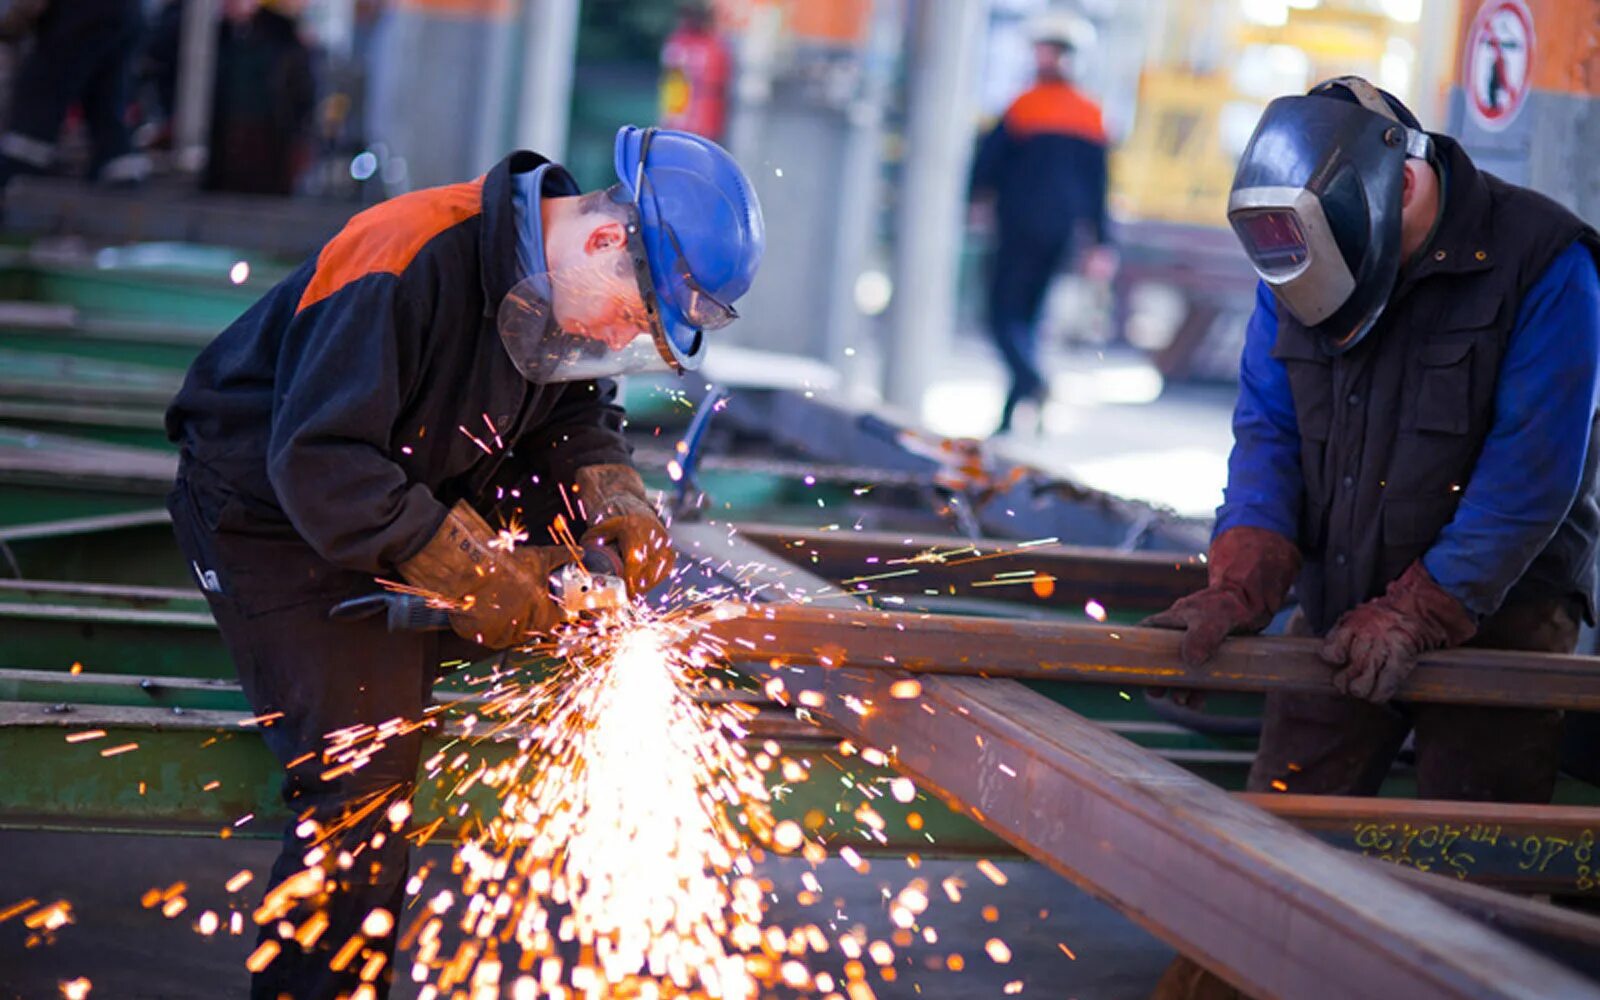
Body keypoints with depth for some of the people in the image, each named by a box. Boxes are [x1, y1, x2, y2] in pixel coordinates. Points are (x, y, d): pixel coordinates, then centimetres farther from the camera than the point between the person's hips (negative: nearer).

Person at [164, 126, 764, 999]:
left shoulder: (572, 291, -6)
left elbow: (577, 420, 7)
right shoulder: (408, 262, -31)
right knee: (364, 786, -20)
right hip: (267, 512, -8)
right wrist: (464, 569, -34)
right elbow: (315, 460, -33)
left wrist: (615, 498, -15)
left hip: (411, 494, 8)